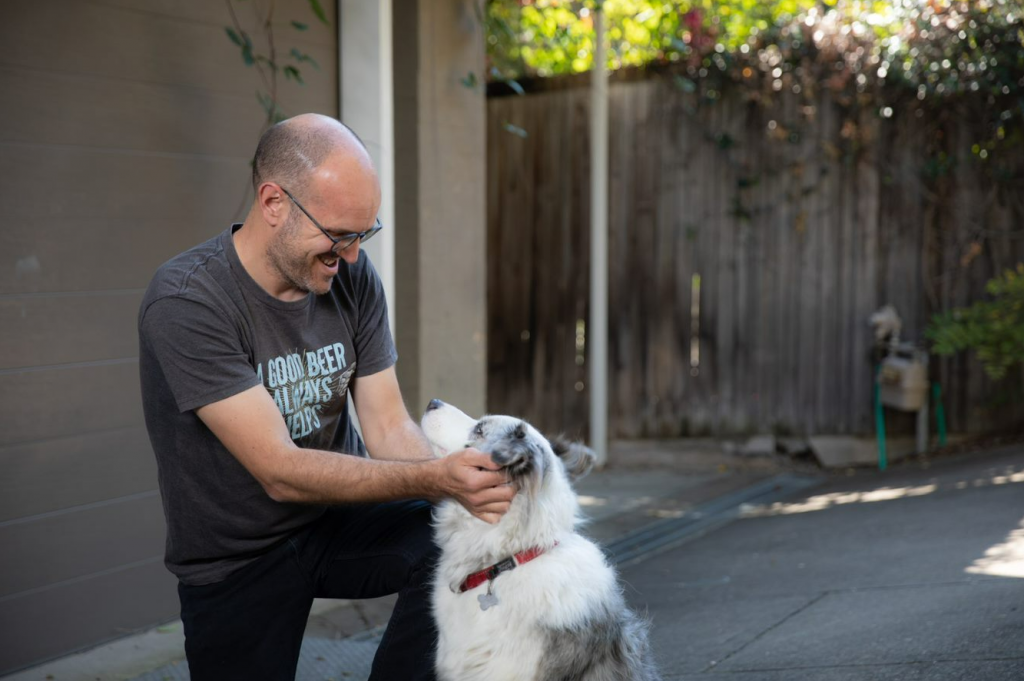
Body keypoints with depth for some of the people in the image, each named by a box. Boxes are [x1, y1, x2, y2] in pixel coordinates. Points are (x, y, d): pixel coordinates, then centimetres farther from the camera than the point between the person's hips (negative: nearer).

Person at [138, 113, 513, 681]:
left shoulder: (351, 276, -8)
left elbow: (389, 427, -8)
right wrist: (434, 479, -36)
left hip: (339, 519, 4)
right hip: (237, 564, -3)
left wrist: (464, 489, -28)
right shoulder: (185, 302, -26)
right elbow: (280, 471, -28)